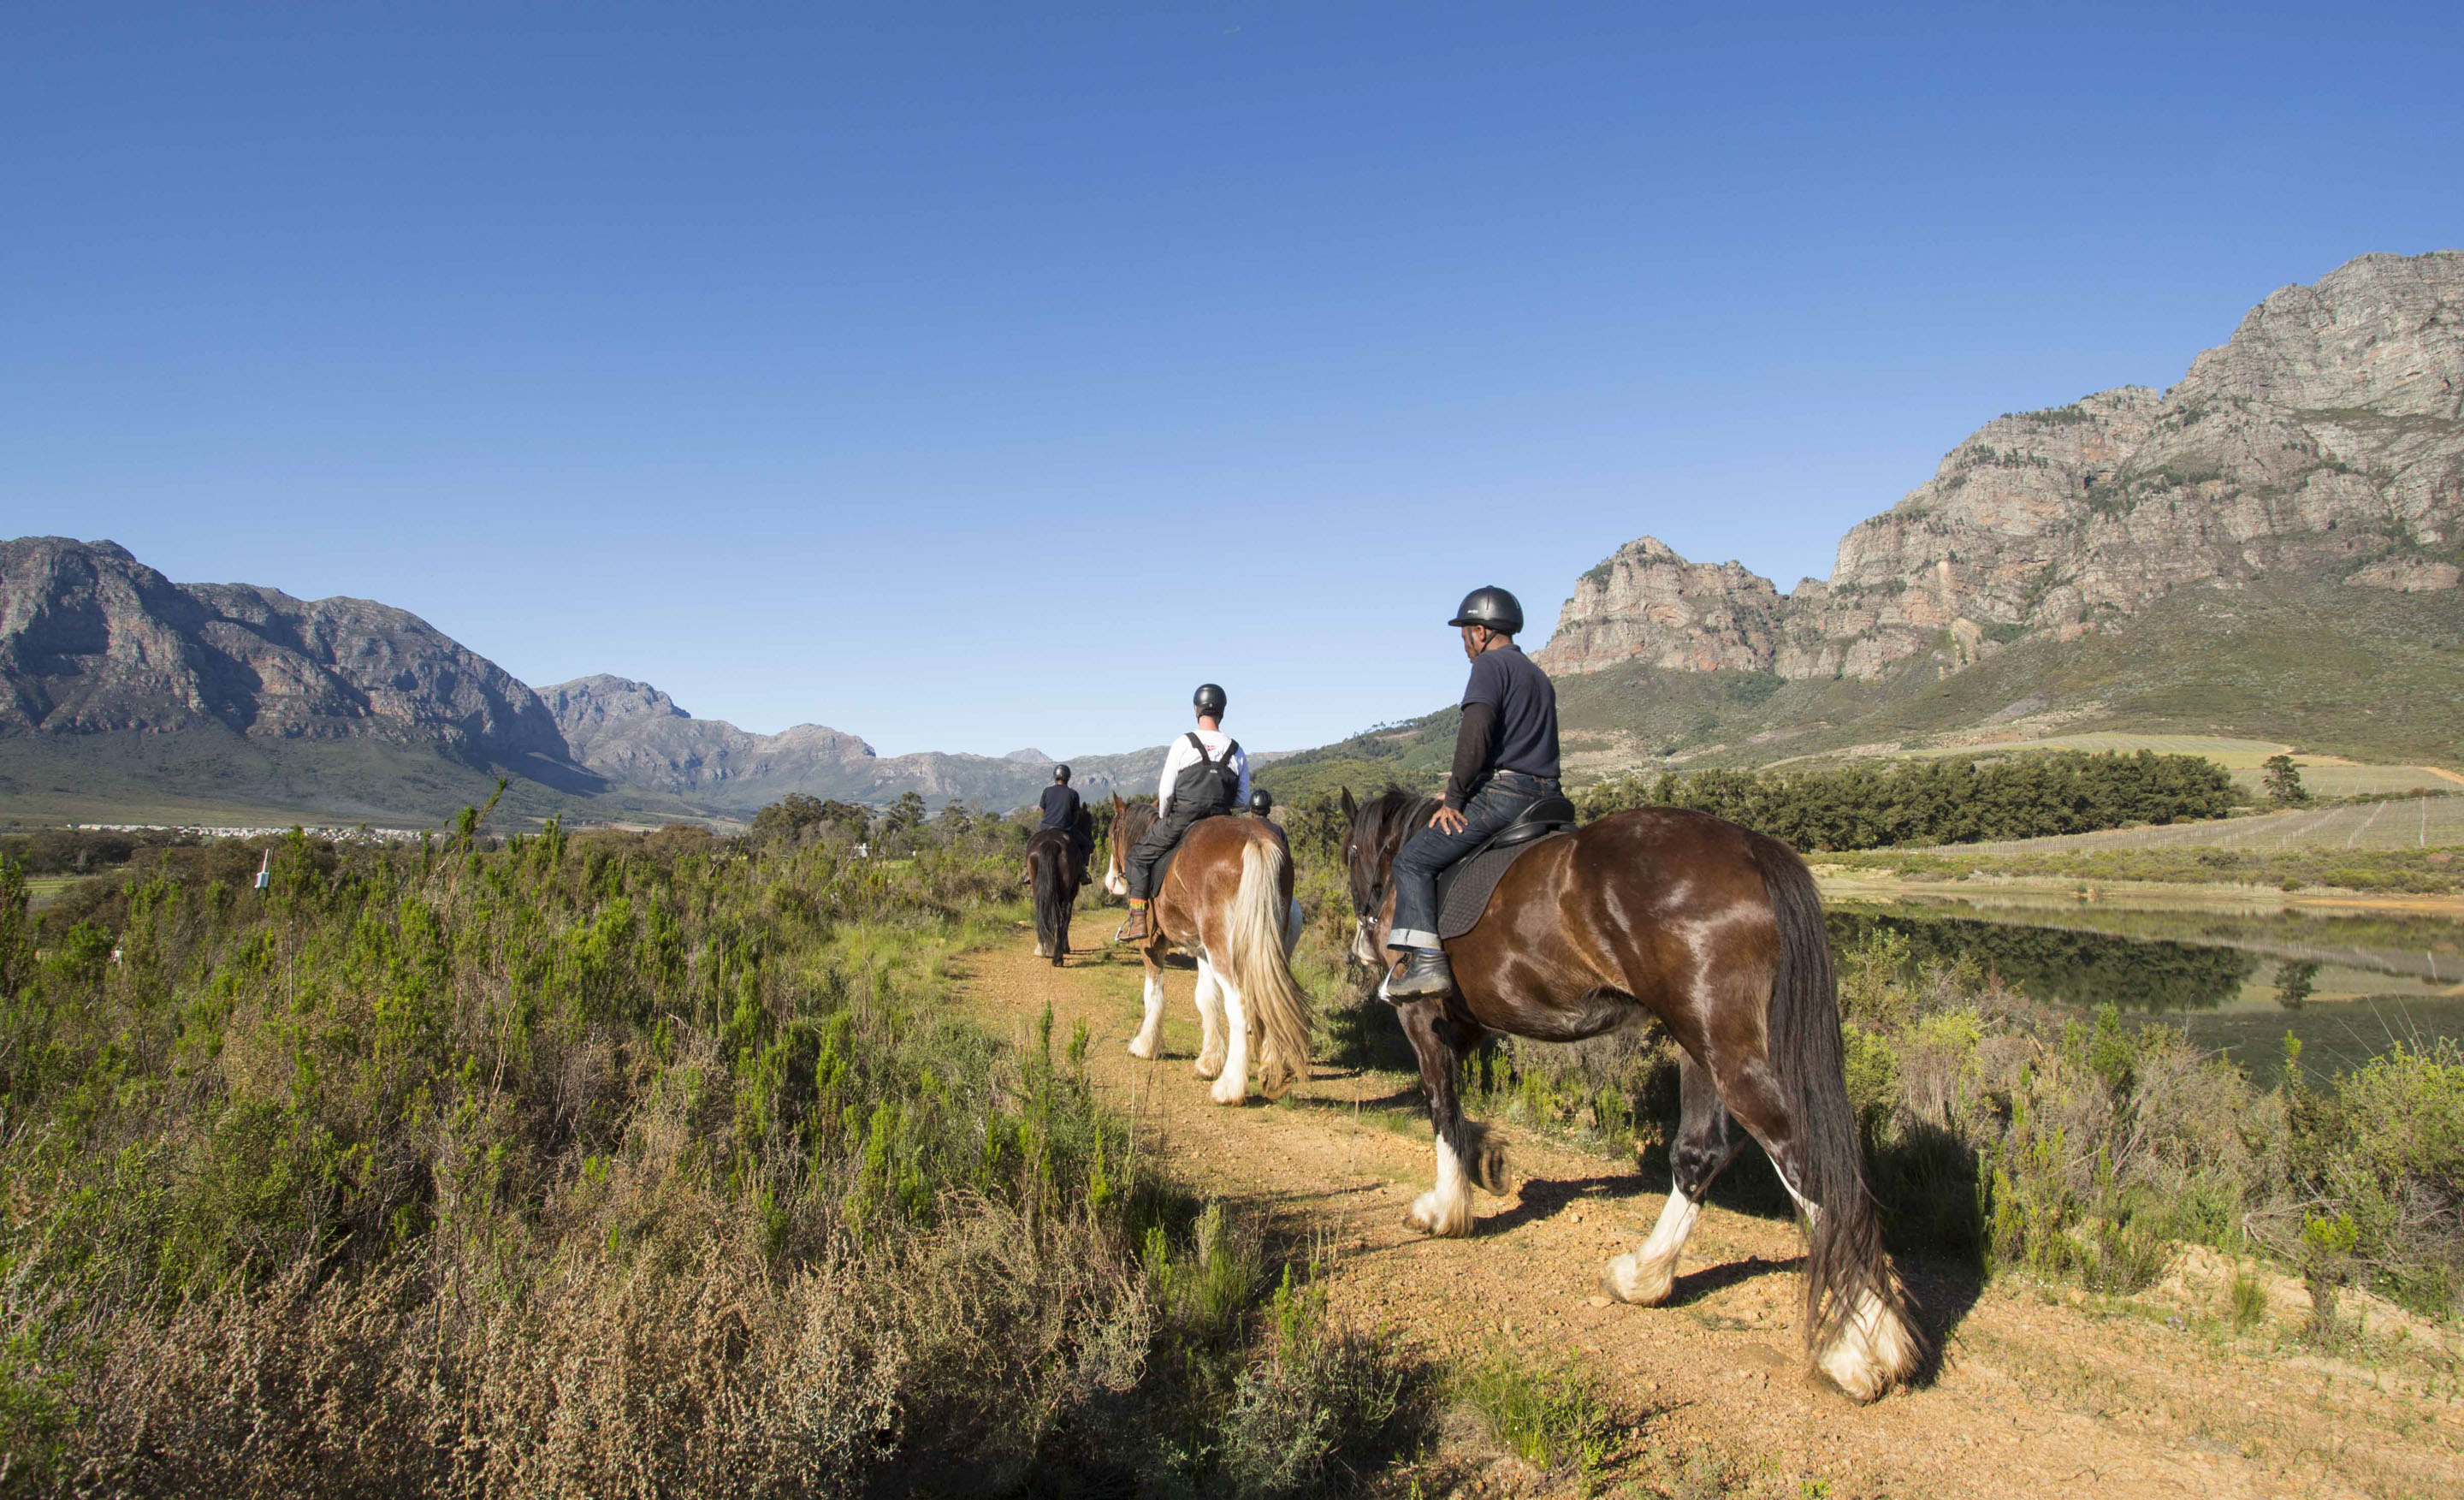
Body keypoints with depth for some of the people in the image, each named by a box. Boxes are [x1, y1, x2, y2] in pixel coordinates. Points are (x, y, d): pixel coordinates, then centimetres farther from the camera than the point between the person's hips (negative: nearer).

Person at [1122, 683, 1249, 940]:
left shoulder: (1183, 744, -7)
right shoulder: (1237, 751, 4)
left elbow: (1166, 791, -7)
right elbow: (1243, 798, 6)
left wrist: (1163, 817, 10)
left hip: (1182, 819, -3)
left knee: (1139, 856, 14)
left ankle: (1138, 920, 7)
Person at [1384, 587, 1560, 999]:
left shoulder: (1491, 663, -4)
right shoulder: (1540, 678, 25)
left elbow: (1476, 729, -19)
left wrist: (1454, 797, -14)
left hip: (1500, 791, -9)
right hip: (1544, 795, 9)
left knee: (1413, 860, -9)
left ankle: (1425, 960, -23)